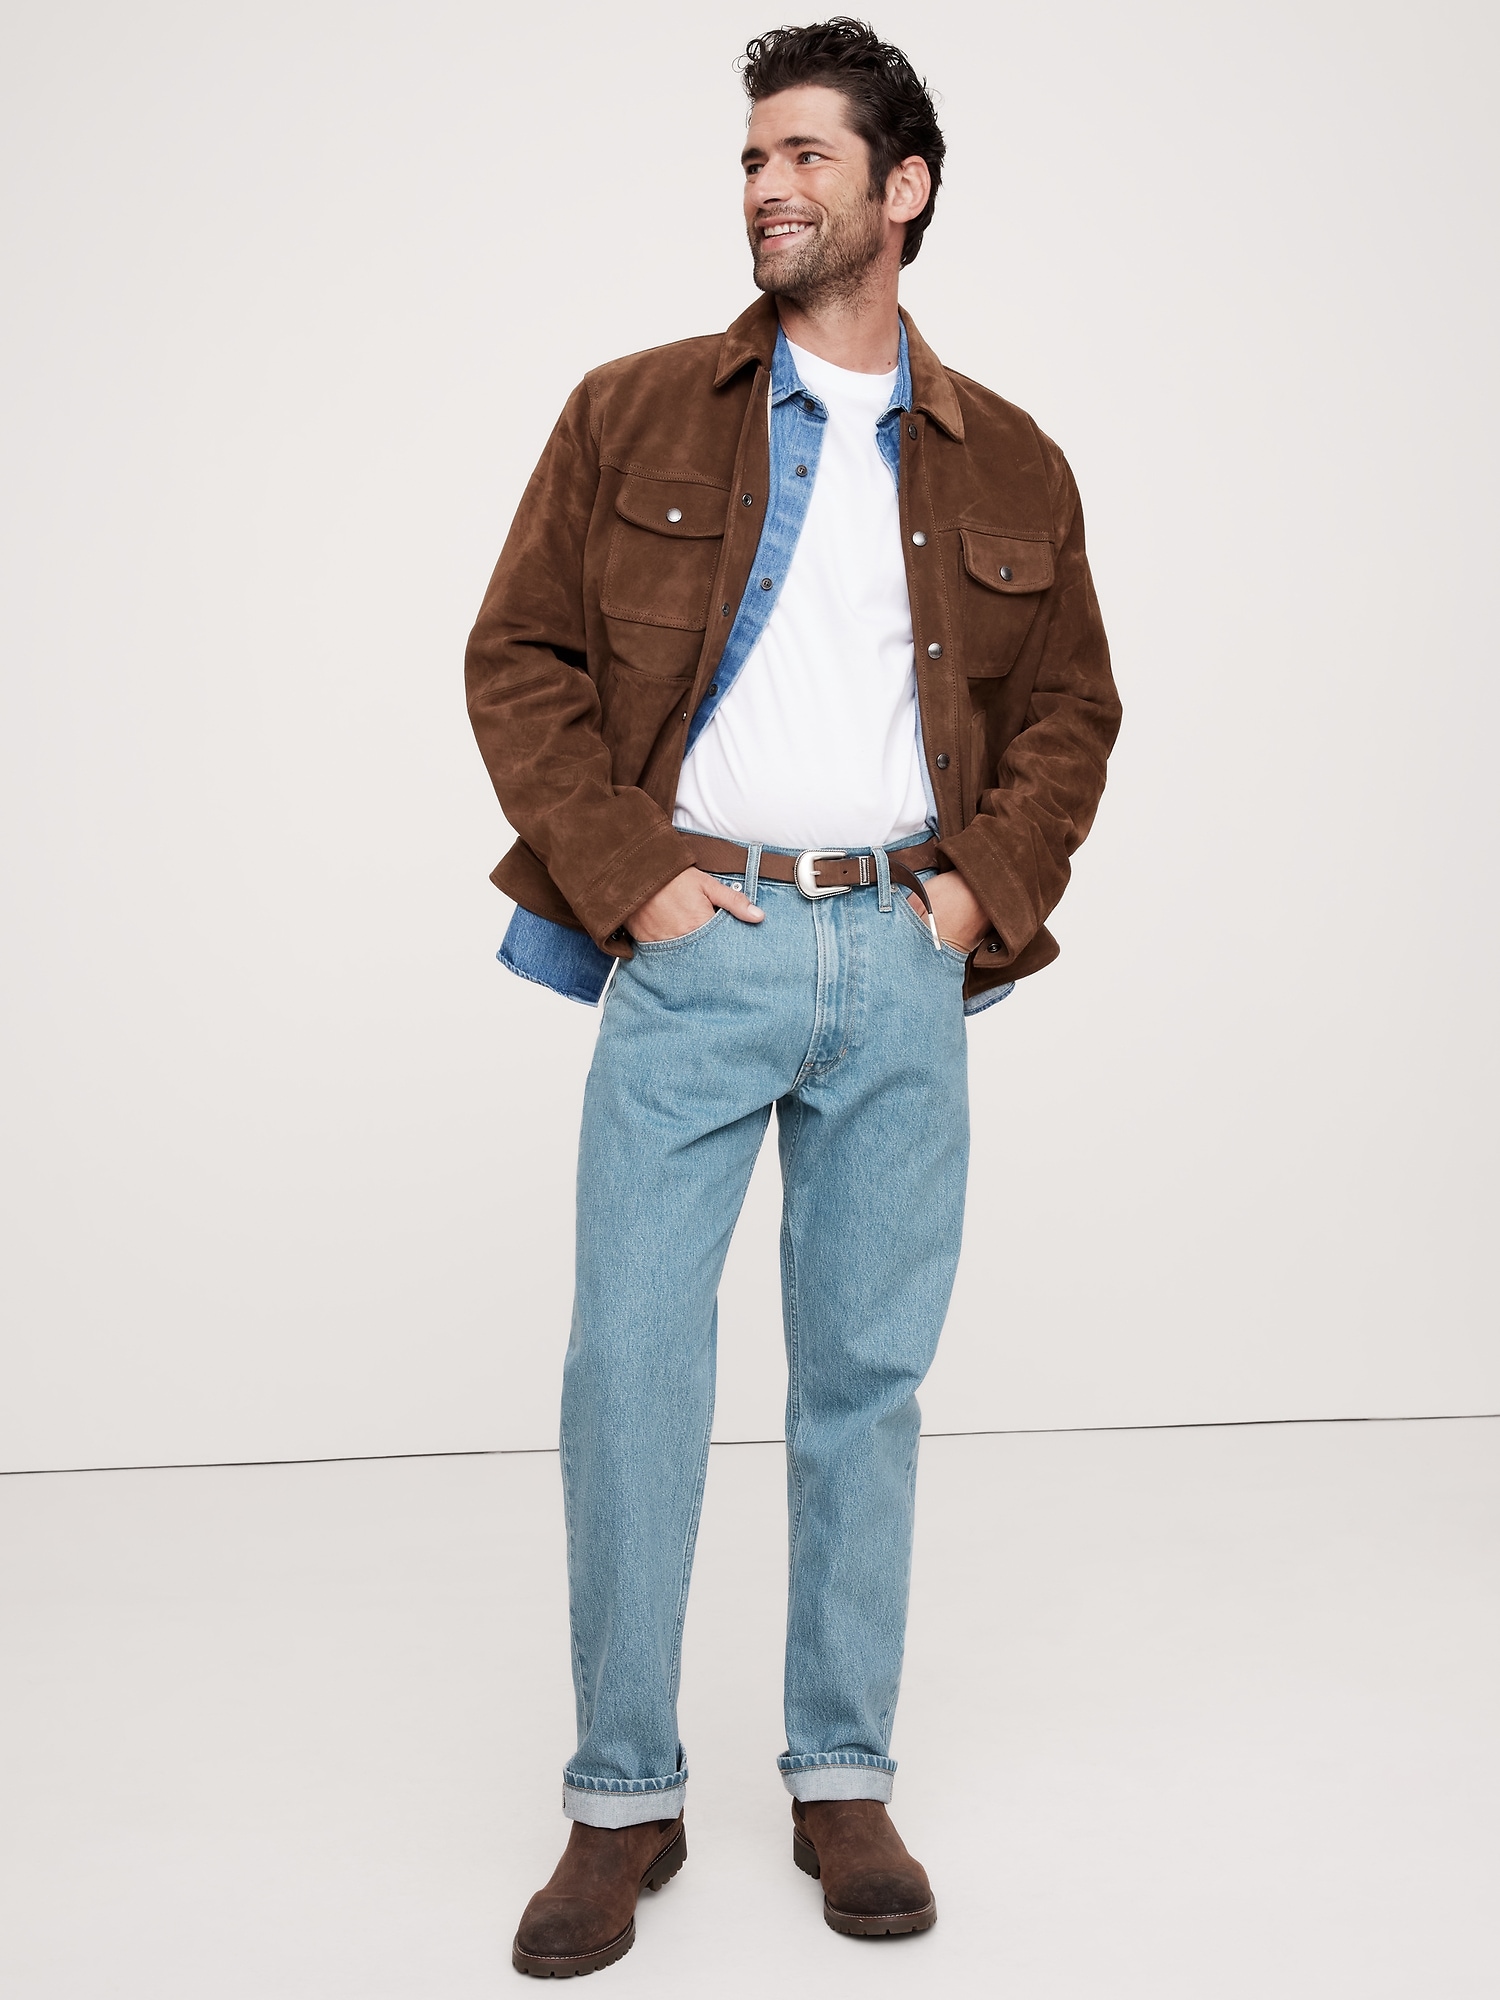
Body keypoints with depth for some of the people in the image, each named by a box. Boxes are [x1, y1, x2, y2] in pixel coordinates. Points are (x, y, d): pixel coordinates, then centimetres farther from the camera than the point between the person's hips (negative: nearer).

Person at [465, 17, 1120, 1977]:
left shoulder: (1006, 465, 10)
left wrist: (992, 884, 1)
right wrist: (622, 872, -7)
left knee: (867, 1375, 7)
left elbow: (1070, 708, 16)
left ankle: (844, 1778, 21)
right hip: (697, 943, -1)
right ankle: (623, 1796, 12)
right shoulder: (633, 416, 5)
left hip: (901, 957, 2)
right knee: (630, 1361, -3)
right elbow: (519, 660, 3)